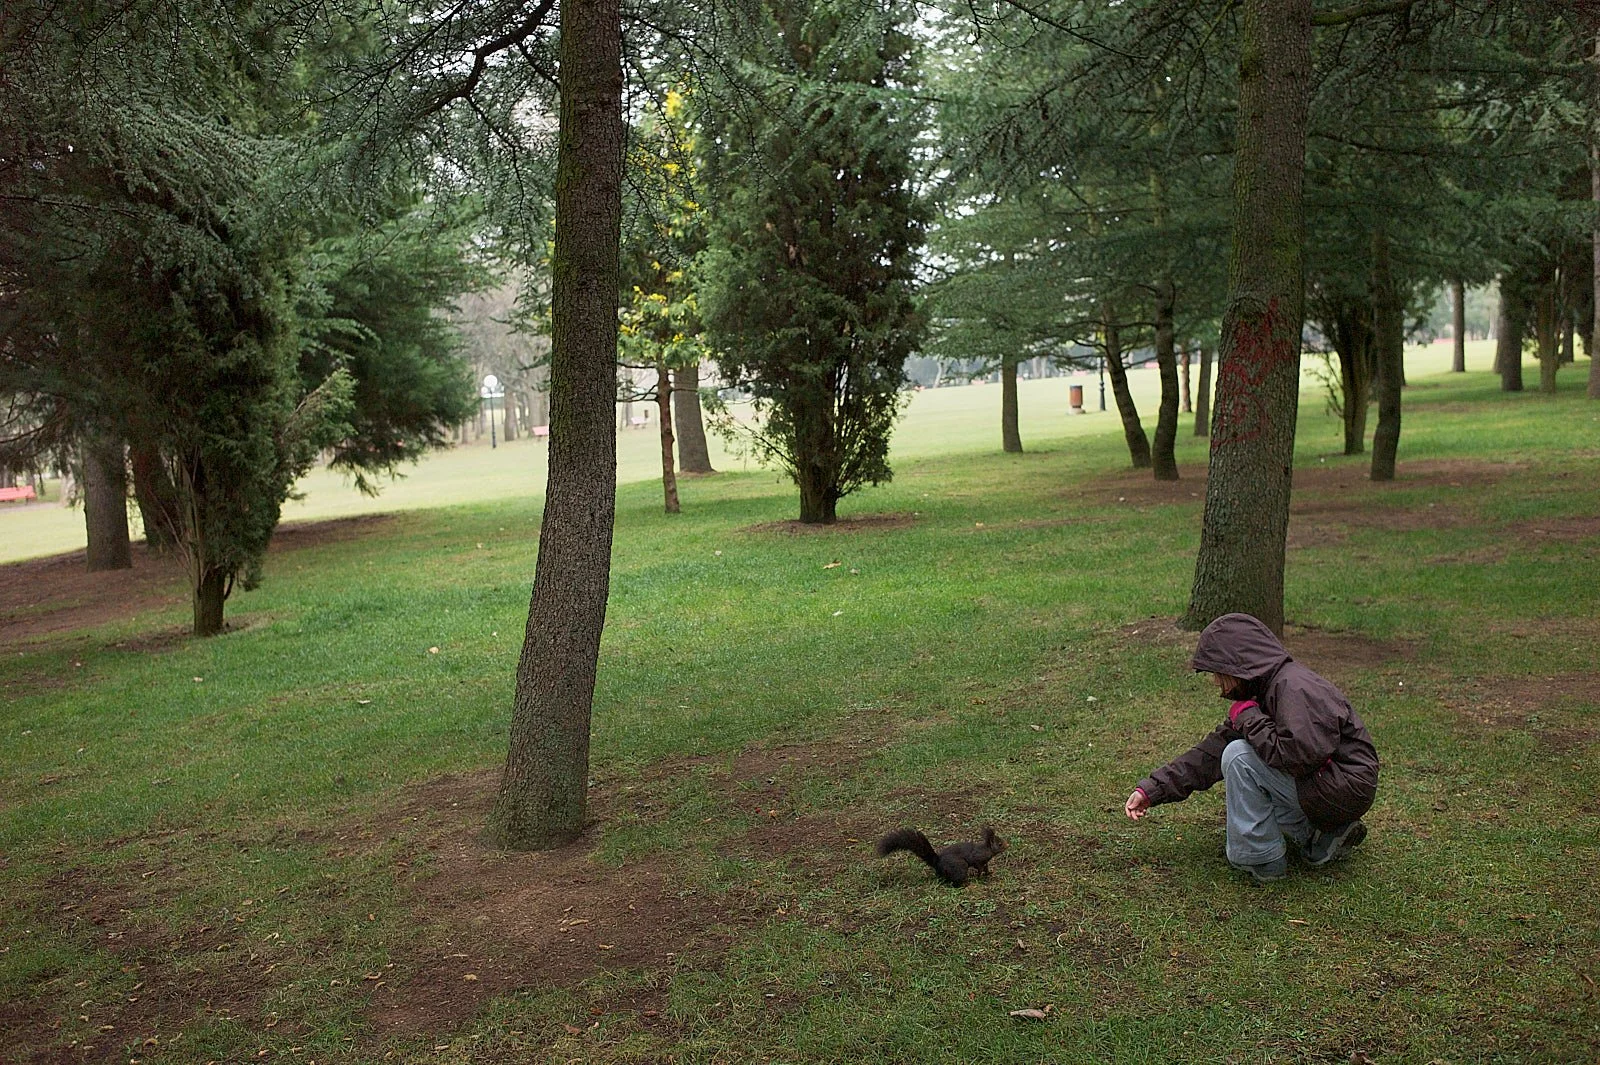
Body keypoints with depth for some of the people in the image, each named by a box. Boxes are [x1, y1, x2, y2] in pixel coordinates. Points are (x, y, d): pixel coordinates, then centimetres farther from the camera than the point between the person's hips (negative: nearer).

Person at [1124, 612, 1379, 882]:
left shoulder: (1294, 688, -21)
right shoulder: (1262, 693, 8)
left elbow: (1299, 757, -32)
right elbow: (1212, 750, 7)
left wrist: (1248, 717, -18)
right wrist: (1152, 790, 3)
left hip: (1347, 787, -10)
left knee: (1239, 757, -18)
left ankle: (1263, 860, -7)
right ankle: (1323, 838, 10)